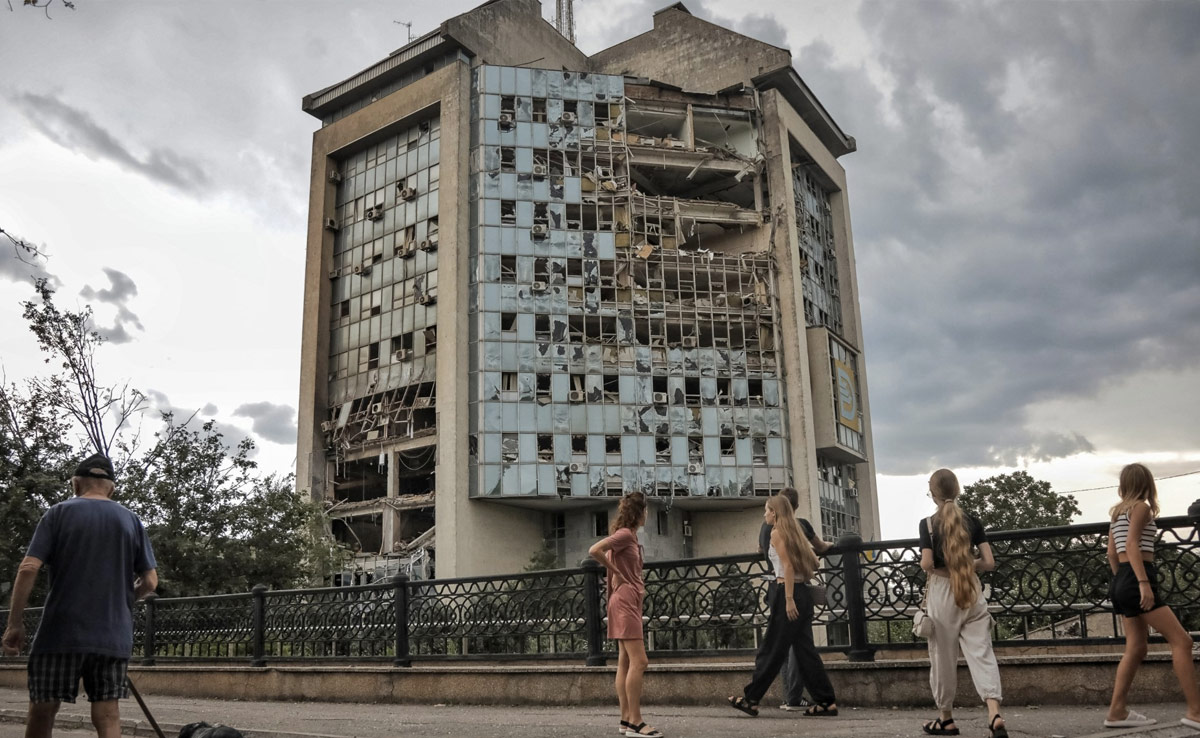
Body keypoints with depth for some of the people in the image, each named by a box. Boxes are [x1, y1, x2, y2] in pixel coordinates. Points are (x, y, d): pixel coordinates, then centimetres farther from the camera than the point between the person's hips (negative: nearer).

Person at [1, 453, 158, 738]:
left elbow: (28, 568, -8)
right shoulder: (131, 520, 8)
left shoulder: (58, 513, 2)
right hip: (114, 637, 2)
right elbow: (150, 582, 4)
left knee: (42, 711, 10)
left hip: (61, 633, -2)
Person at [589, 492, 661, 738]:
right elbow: (594, 550, -25)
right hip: (625, 601, -10)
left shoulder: (629, 535, 16)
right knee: (638, 662, -11)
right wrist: (616, 573, -16)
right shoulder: (624, 534, -13)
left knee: (625, 662, 9)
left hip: (630, 602, 10)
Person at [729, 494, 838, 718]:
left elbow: (788, 567, -15)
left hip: (787, 593, -8)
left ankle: (750, 699, 6)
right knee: (804, 648, 8)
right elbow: (813, 563, 17)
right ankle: (826, 702, 5)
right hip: (803, 593, 8)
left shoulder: (777, 532, -7)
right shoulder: (794, 532, 17)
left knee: (771, 649, -2)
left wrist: (789, 599, -19)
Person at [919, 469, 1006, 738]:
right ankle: (995, 714, -16)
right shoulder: (972, 521, 3)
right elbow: (989, 562, 1)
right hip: (972, 592, 3)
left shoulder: (928, 524, -7)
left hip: (941, 592, -3)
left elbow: (927, 563, -15)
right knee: (981, 653, 1)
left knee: (943, 657, 8)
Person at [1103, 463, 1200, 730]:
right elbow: (1132, 545, -16)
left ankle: (1117, 712, 7)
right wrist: (1144, 583, -23)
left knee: (1136, 649, 9)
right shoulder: (1141, 507, -4)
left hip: (1123, 582, 9)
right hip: (1136, 580, -9)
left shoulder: (1117, 511, 20)